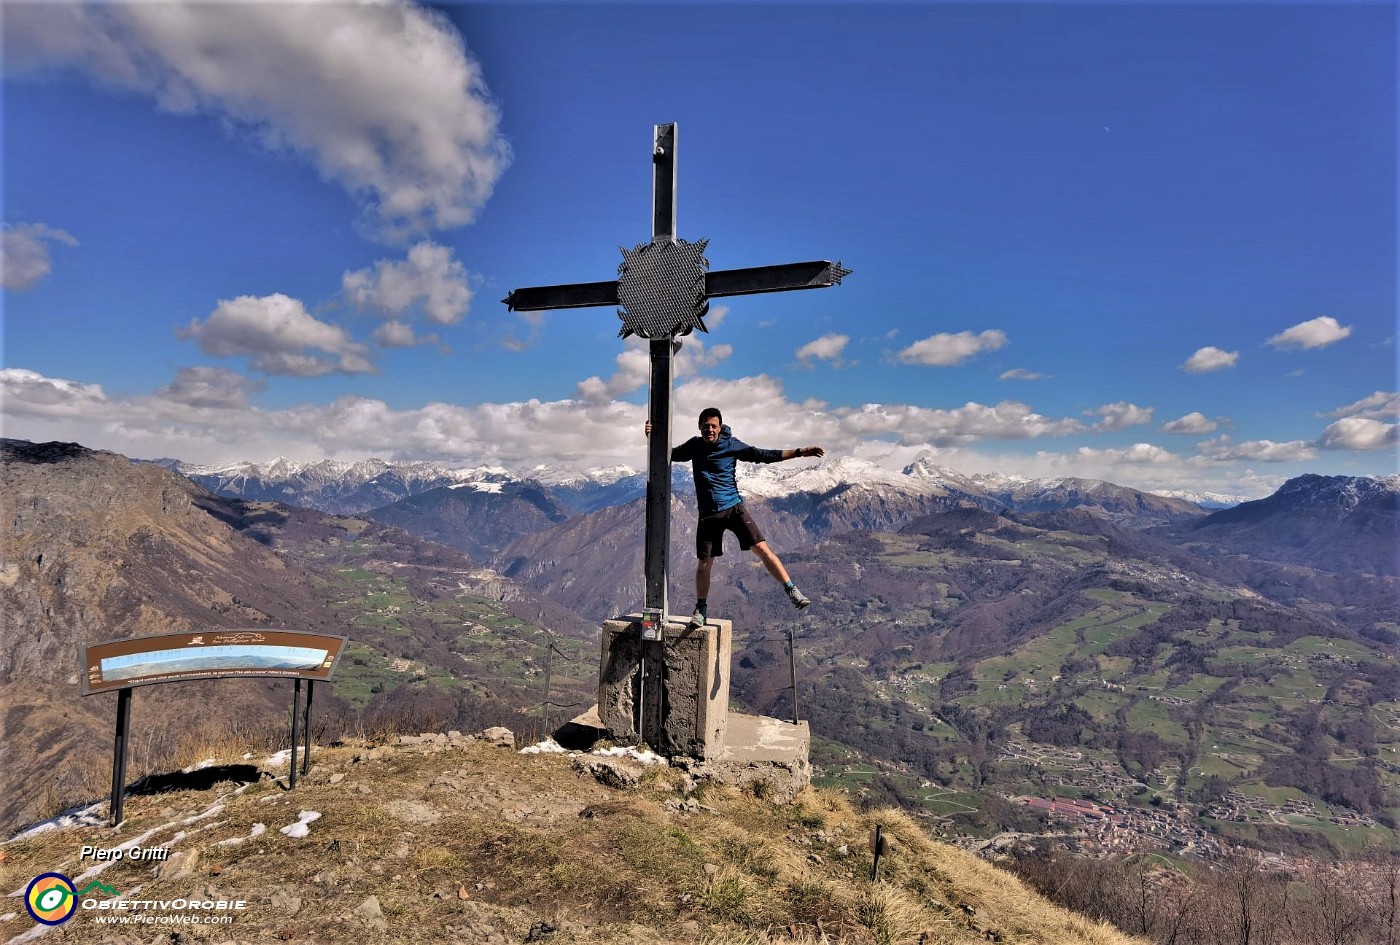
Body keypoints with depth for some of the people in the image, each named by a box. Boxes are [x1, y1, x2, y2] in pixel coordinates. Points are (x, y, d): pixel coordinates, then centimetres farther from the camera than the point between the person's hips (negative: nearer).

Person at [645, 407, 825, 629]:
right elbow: (671, 454, 19)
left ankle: (792, 591, -7)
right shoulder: (694, 445, 7)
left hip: (734, 508, -2)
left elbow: (764, 455, -3)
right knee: (704, 564, 4)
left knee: (761, 548, -13)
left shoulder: (732, 445, -2)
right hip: (708, 514, 2)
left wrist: (799, 452, -8)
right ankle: (701, 610, 20)